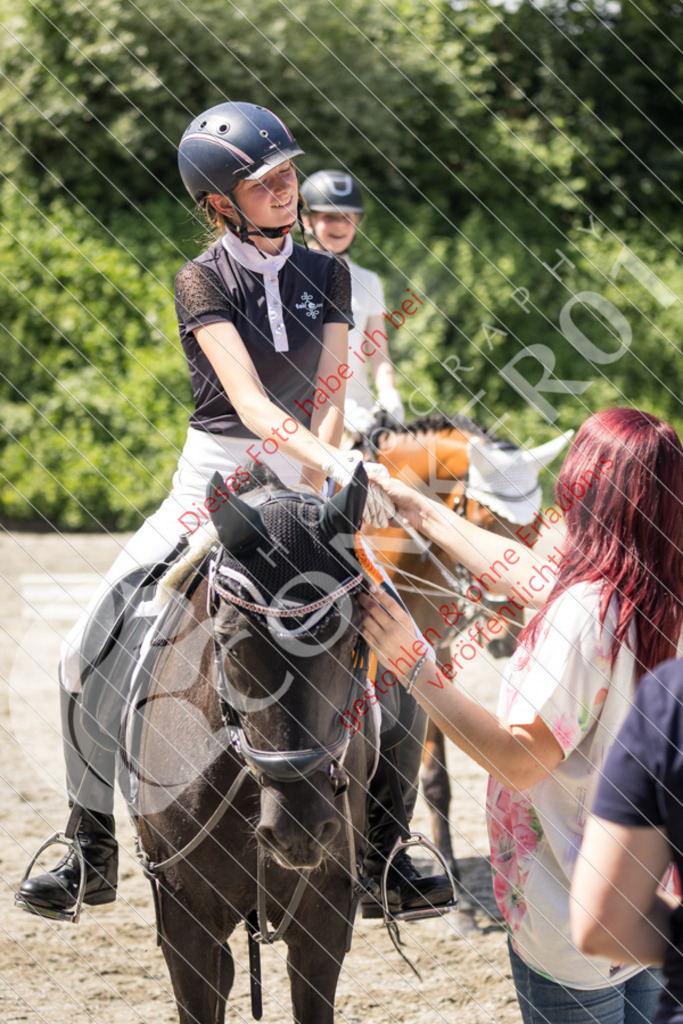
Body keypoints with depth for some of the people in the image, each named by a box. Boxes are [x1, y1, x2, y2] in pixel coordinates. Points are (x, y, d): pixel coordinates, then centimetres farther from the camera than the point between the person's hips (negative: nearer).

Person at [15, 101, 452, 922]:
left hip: (309, 480, 3)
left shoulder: (326, 275, 6)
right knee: (91, 653, -11)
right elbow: (248, 398, -21)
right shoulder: (203, 280, -8)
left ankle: (383, 855, 3)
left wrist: (322, 469, -22)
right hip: (215, 482, -3)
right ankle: (91, 850, 4)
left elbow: (328, 398, -1)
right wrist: (328, 469, -35)